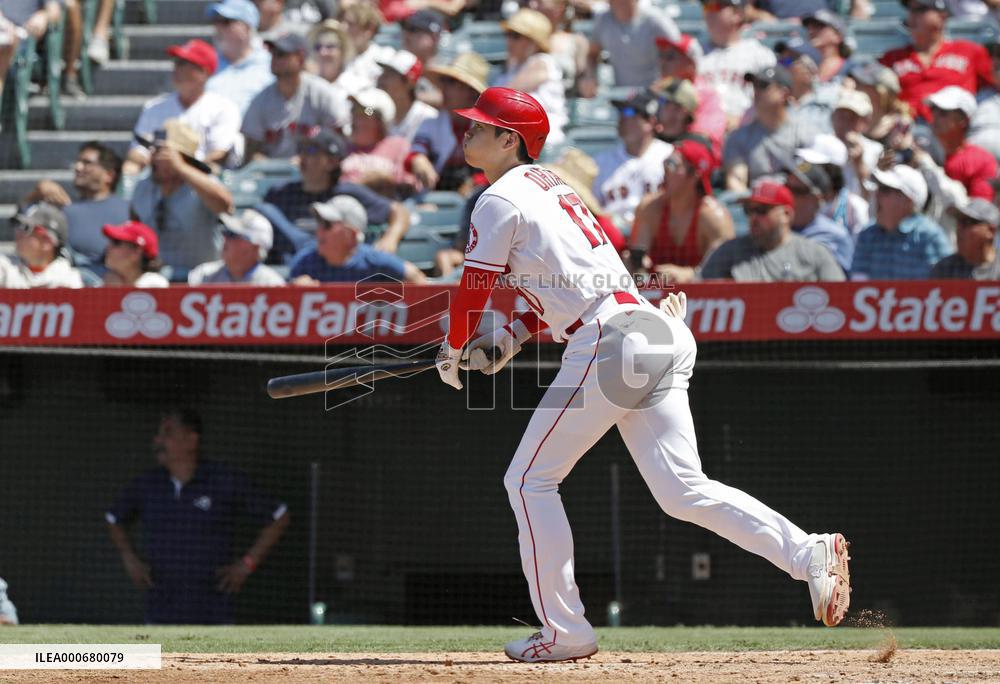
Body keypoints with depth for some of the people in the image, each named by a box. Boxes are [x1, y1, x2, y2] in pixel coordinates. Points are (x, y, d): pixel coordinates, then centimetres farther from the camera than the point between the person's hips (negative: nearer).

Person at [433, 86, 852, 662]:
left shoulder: (502, 200, -3)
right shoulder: (552, 187, 25)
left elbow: (473, 291, 1)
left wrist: (453, 351, 19)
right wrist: (513, 337, 21)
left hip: (606, 343, -9)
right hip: (657, 342, 9)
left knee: (530, 480, 1)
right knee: (682, 490, 2)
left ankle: (564, 632, 1)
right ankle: (811, 555, -10)